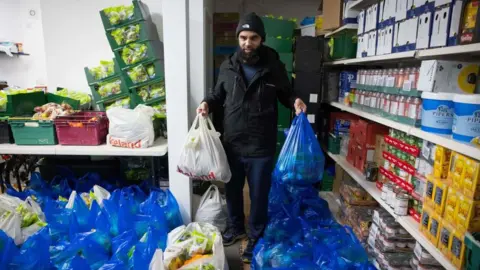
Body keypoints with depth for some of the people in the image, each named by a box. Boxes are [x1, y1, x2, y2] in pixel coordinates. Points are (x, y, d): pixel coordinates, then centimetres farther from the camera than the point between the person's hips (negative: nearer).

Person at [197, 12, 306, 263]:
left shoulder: (274, 67, -5)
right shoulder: (227, 66, 2)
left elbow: (285, 94, 8)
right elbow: (219, 95, 13)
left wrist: (295, 101, -14)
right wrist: (207, 103, -7)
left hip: (261, 147, -3)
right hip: (231, 144, 3)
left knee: (259, 195, 12)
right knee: (232, 189, 20)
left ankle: (256, 237, 35)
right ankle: (235, 227, 45)